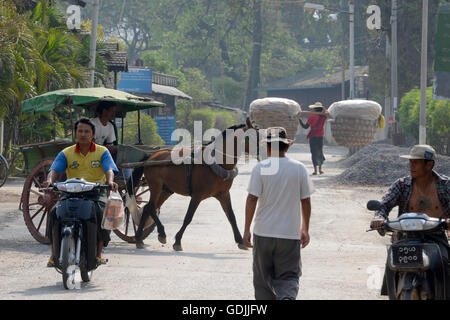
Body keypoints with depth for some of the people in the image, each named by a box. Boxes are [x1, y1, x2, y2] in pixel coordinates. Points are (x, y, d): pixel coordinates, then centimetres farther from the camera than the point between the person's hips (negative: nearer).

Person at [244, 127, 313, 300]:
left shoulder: (260, 168, -6)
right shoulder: (299, 169, 1)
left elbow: (252, 199, -9)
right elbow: (305, 202, 6)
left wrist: (247, 230, -4)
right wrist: (305, 229, 16)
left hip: (263, 233, -1)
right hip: (290, 234, 1)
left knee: (263, 278, 12)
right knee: (289, 276, 4)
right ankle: (287, 296, -25)